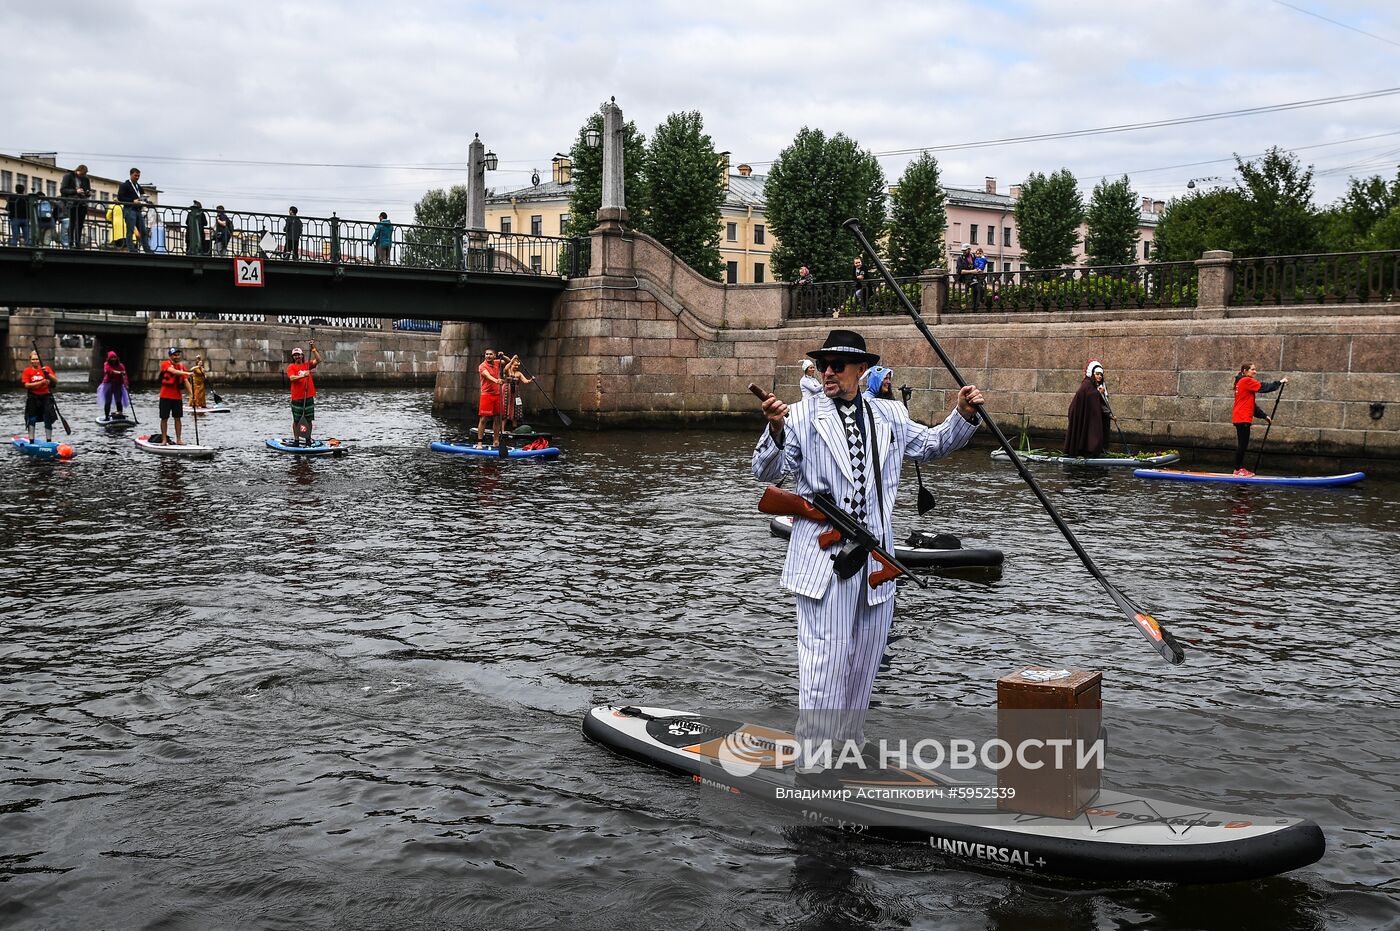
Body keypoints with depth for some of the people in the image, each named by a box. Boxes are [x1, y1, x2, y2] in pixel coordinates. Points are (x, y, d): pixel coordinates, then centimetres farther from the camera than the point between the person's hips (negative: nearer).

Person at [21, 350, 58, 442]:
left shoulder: (46, 369, 5)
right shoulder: (27, 371, 3)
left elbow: (56, 381, -4)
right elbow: (26, 385, -10)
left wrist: (47, 374, -20)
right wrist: (41, 383, -19)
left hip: (46, 397, 0)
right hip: (33, 398, 0)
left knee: (48, 420, -1)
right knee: (32, 420, 2)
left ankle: (49, 441, 7)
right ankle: (31, 441, 10)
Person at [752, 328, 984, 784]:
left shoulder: (890, 416, 11)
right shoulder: (802, 416, -2)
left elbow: (931, 445, 25)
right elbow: (768, 471, -9)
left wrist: (963, 415, 9)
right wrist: (775, 431, -27)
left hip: (875, 554, 5)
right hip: (823, 555, -5)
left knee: (866, 654, 16)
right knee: (825, 656, -8)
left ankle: (851, 734, 34)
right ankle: (812, 759, -3)